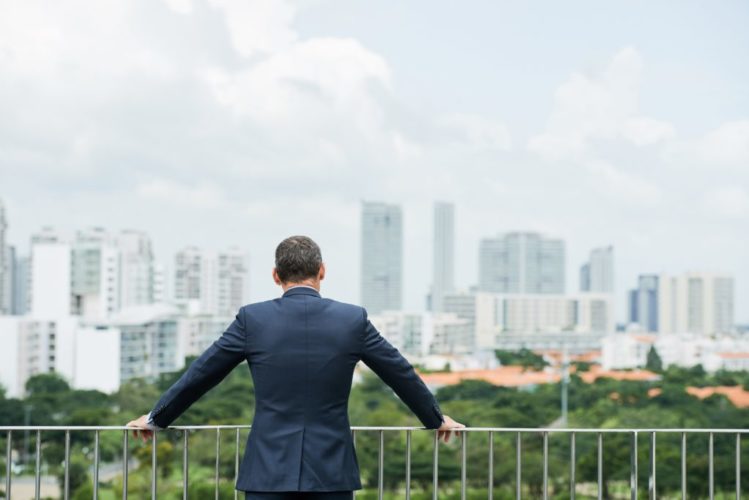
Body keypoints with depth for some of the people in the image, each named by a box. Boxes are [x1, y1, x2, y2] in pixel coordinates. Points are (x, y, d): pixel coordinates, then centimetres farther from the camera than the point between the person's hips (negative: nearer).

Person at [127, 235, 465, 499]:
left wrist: (156, 418, 23)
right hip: (332, 471, 1)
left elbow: (199, 374, 7)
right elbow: (402, 375, 12)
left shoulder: (253, 318, -3)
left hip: (269, 471, -1)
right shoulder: (353, 319, 0)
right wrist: (436, 419, 30)